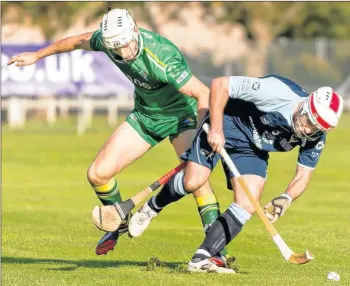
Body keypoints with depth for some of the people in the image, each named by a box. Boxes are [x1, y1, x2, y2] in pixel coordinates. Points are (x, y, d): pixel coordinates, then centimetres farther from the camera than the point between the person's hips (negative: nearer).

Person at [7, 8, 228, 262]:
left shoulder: (162, 58, -36)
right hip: (145, 114, 6)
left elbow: (204, 94, -38)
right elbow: (79, 41, 7)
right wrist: (38, 55, 19)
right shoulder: (107, 39, -16)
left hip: (181, 114, -6)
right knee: (98, 173, -1)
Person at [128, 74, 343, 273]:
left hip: (253, 149, 5)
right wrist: (216, 128, -30)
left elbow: (303, 176, -7)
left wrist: (286, 198, -29)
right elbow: (220, 85, -28)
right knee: (193, 181, -19)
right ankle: (151, 208, 12)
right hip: (226, 124, -5)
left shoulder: (316, 139, -17)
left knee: (248, 206, -11)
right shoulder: (276, 92, -34)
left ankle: (201, 259, -7)